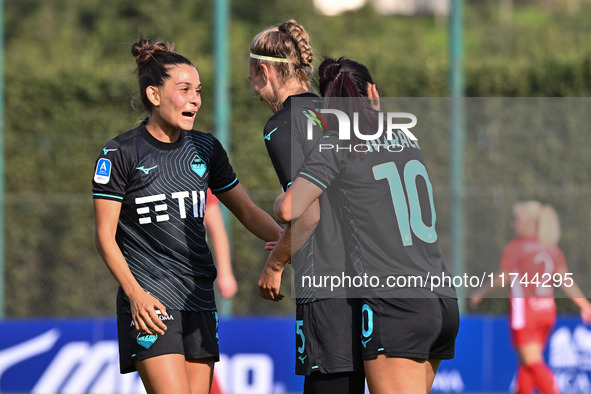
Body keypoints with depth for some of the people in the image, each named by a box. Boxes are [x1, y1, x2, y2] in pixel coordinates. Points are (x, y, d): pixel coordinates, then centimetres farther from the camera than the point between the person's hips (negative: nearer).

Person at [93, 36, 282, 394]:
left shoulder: (206, 149, 11)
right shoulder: (120, 154, -5)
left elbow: (246, 210, 19)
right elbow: (105, 236, -6)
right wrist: (135, 294, -18)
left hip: (199, 301, 6)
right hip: (149, 303, -6)